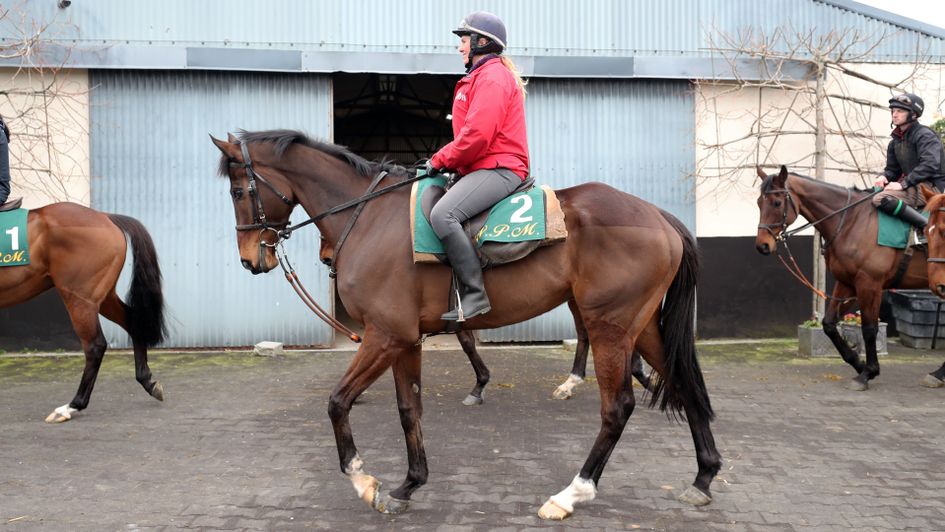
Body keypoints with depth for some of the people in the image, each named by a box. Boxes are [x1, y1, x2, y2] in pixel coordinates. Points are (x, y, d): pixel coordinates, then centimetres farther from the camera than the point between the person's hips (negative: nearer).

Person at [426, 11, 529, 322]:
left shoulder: (492, 77, -11)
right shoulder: (481, 77, 24)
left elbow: (477, 134, -21)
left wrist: (440, 160, -11)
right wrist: (444, 160, 10)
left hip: (498, 169, -12)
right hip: (486, 167, 12)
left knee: (442, 214, -30)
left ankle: (475, 295, -28)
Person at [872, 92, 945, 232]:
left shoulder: (925, 135, -9)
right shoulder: (895, 142, 17)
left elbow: (930, 165, -22)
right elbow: (892, 169, 21)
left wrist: (904, 184, -26)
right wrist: (885, 177, -3)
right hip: (912, 185, 9)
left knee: (881, 199, -32)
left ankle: (927, 227, -29)